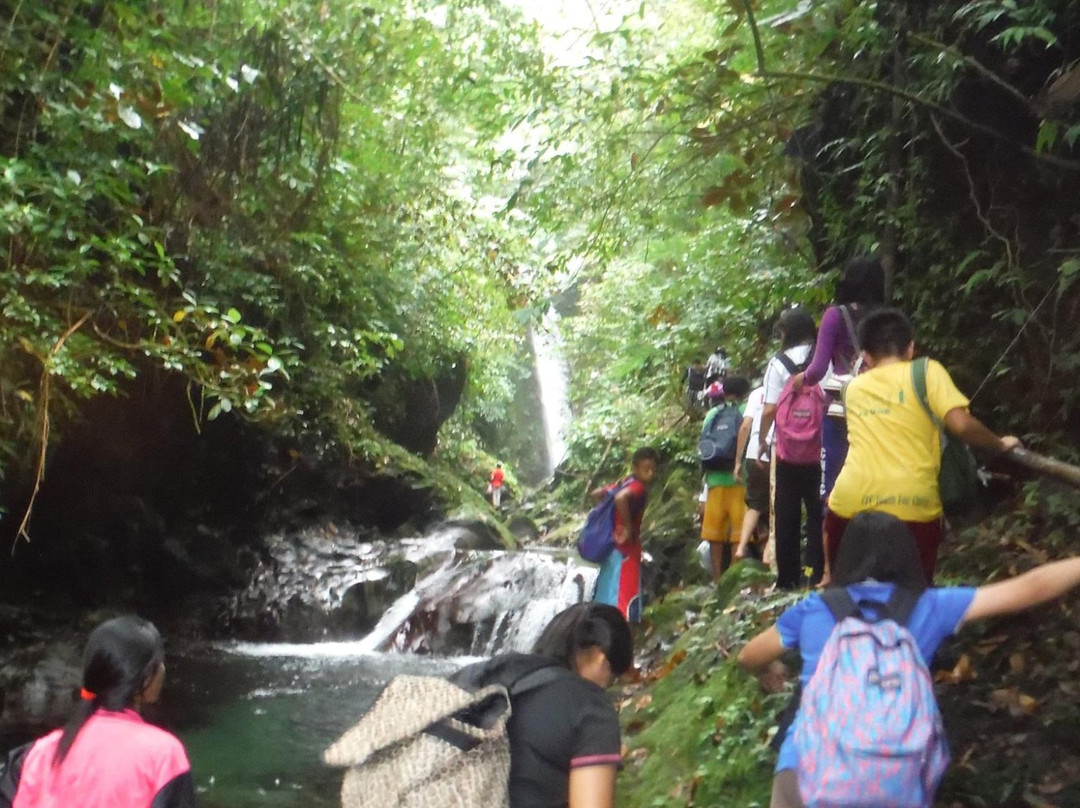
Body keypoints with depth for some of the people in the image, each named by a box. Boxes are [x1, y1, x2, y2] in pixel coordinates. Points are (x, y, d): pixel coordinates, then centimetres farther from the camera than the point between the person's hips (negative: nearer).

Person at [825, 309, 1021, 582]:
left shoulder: (853, 387, 19)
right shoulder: (926, 371, 7)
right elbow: (961, 424, -4)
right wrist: (1000, 444, 12)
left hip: (852, 504, 3)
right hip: (912, 507, -2)